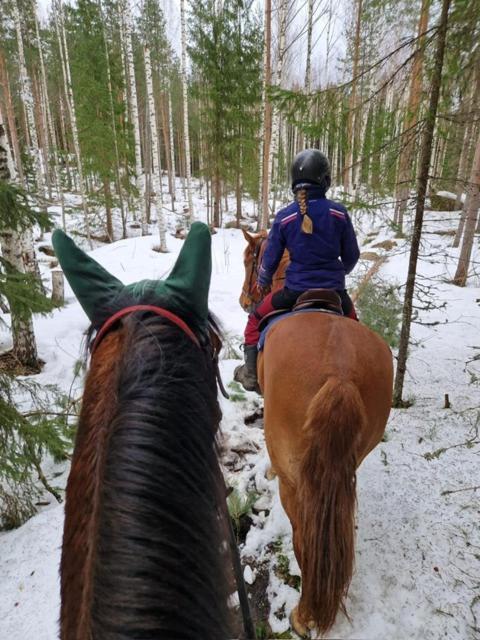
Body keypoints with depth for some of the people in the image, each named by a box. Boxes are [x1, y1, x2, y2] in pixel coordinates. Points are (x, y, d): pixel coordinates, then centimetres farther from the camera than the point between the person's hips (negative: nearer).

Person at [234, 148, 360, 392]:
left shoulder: (284, 217, -6)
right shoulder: (339, 212, -4)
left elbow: (270, 259, 1)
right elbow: (352, 255, 5)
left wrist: (262, 283, 22)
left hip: (295, 290, -1)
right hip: (334, 290, 2)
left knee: (256, 320, 21)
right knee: (352, 323, 33)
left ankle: (251, 373, 21)